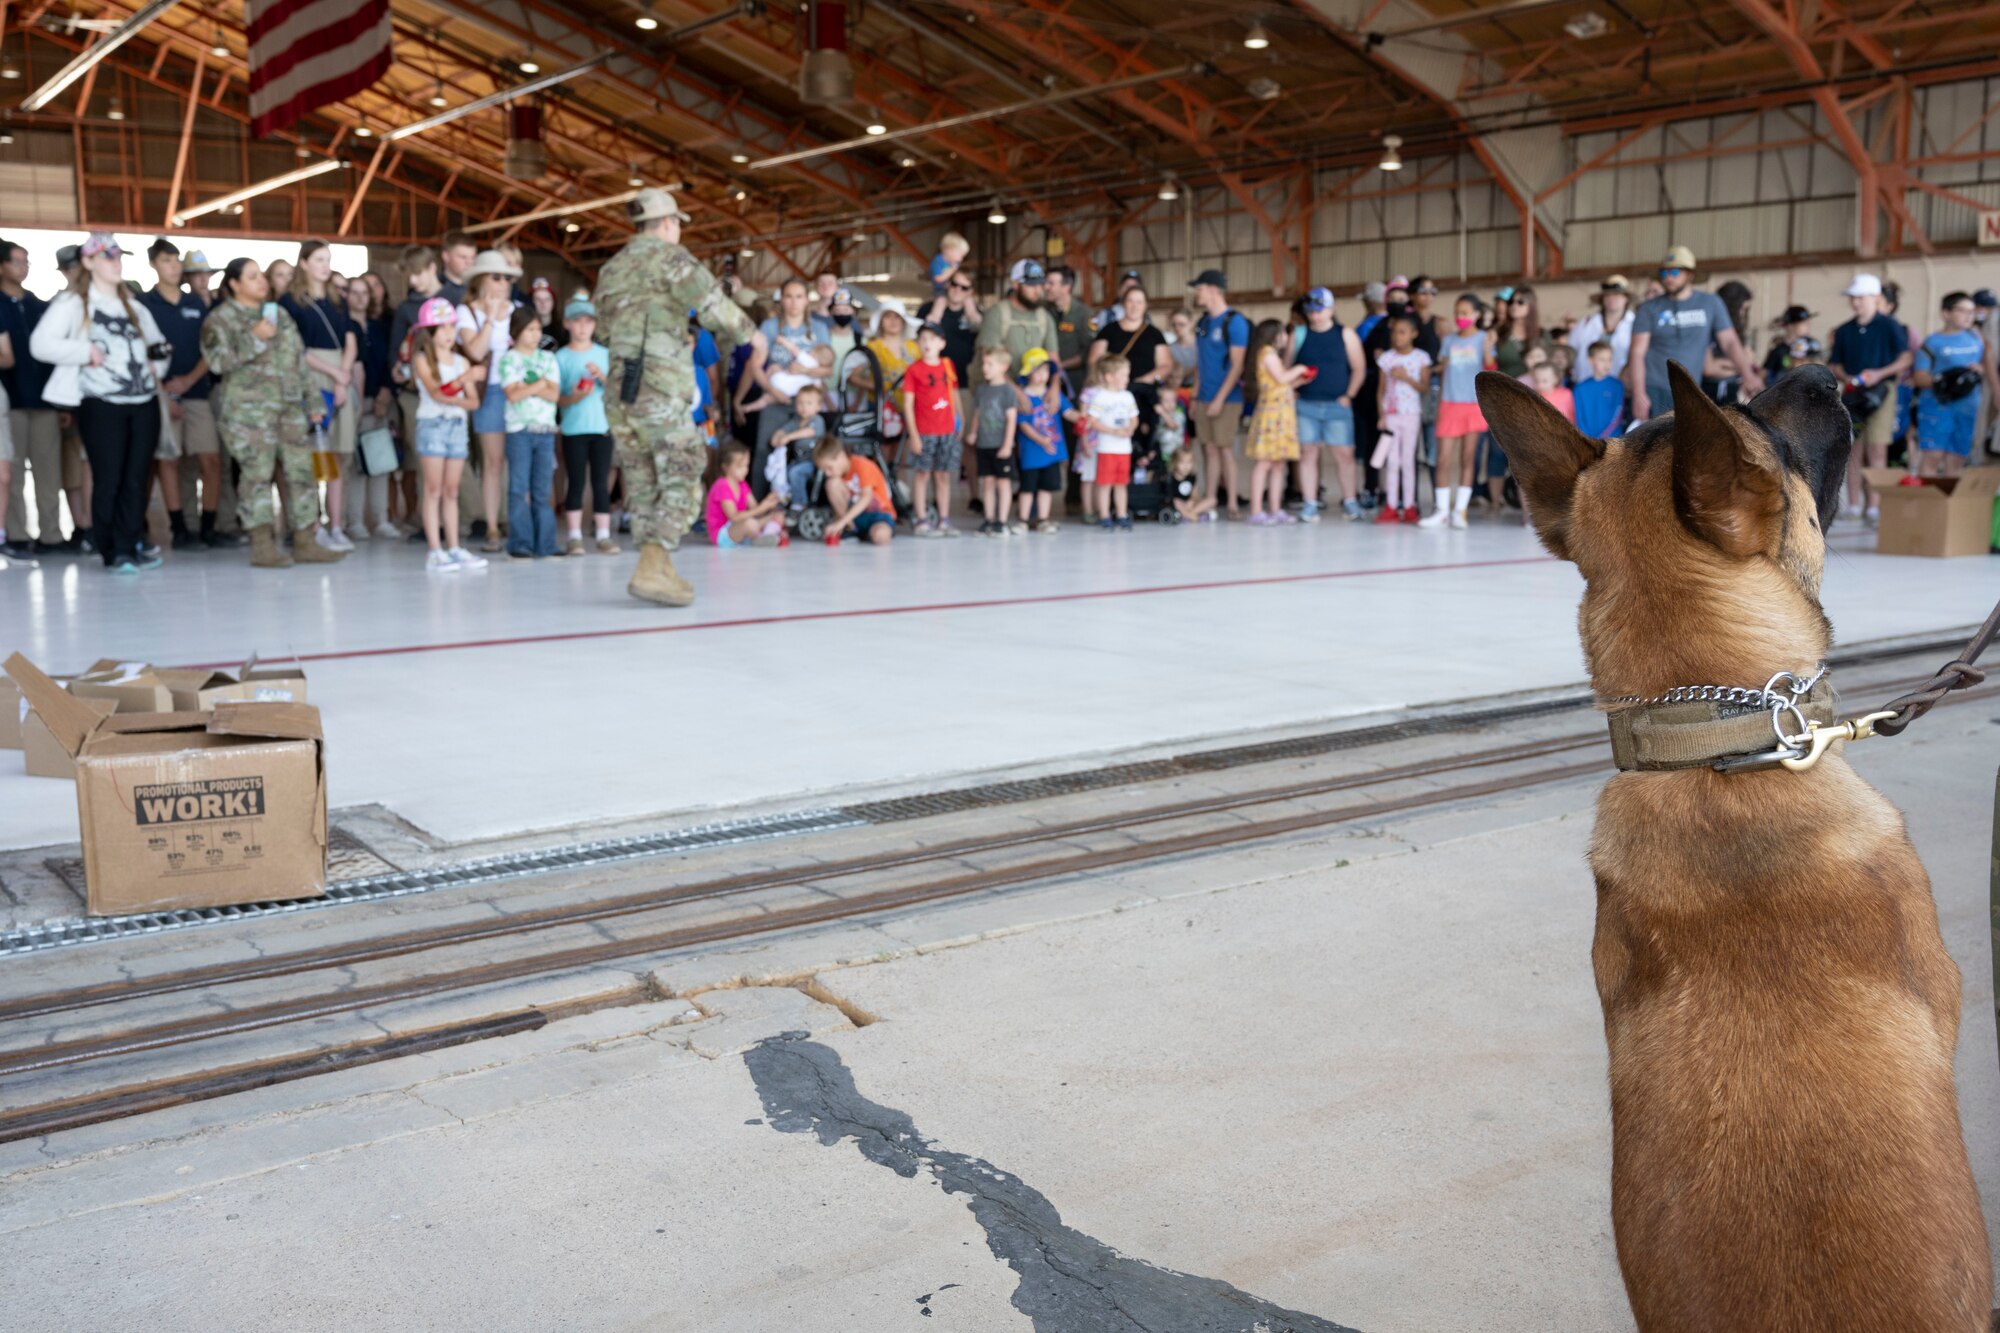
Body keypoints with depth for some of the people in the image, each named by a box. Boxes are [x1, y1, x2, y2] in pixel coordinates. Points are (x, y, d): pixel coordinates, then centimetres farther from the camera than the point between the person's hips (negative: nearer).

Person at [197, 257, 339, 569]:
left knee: (301, 469, 1)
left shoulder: (279, 314, 19)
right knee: (257, 473, -10)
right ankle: (262, 545, -6)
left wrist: (312, 400, 16)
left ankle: (304, 541, 7)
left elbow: (300, 361, 21)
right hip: (246, 410, -6)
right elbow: (217, 360, -13)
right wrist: (254, 339, -17)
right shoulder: (220, 319, 1)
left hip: (289, 407, 6)